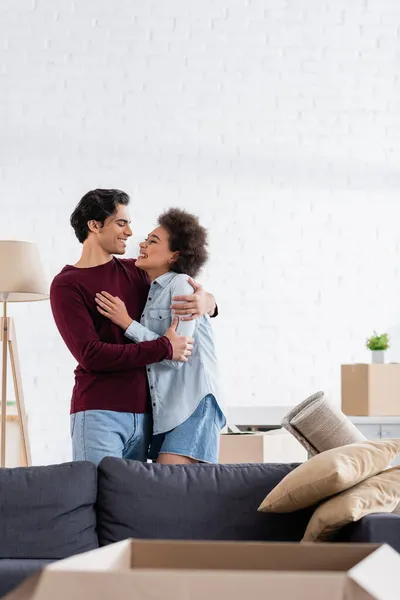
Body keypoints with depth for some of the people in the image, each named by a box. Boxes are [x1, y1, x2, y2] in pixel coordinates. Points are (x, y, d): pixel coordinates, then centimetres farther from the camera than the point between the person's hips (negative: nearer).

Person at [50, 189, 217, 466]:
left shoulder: (135, 272, 14)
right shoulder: (66, 285, -2)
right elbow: (91, 355, -13)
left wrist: (206, 301, -5)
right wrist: (164, 348, -14)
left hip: (142, 413, 5)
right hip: (98, 414, -5)